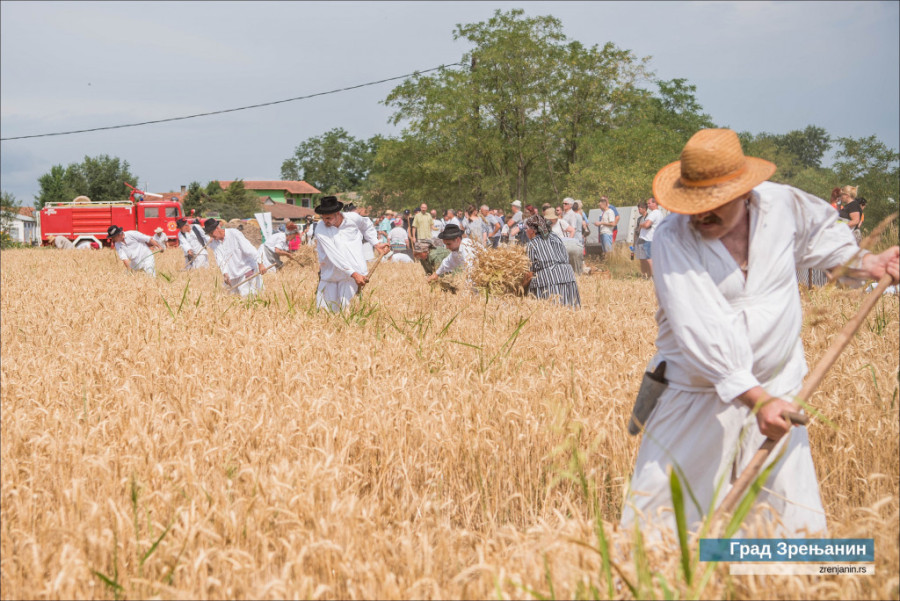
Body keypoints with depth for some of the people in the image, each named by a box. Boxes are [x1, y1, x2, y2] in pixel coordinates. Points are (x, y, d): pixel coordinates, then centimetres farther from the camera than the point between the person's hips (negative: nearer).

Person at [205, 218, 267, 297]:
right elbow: (220, 260, -8)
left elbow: (249, 249, -16)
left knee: (245, 294, -14)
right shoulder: (213, 244, 1)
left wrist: (260, 264, -22)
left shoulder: (233, 233, -11)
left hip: (246, 269, -5)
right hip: (232, 274, 5)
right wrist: (225, 274, -26)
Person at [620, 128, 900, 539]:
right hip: (698, 395, -2)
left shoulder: (784, 205, -5)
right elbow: (698, 334, -28)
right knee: (656, 514, 1)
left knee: (795, 528, 2)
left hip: (776, 389, 3)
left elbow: (821, 232, 21)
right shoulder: (672, 241, -19)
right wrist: (756, 398, -34)